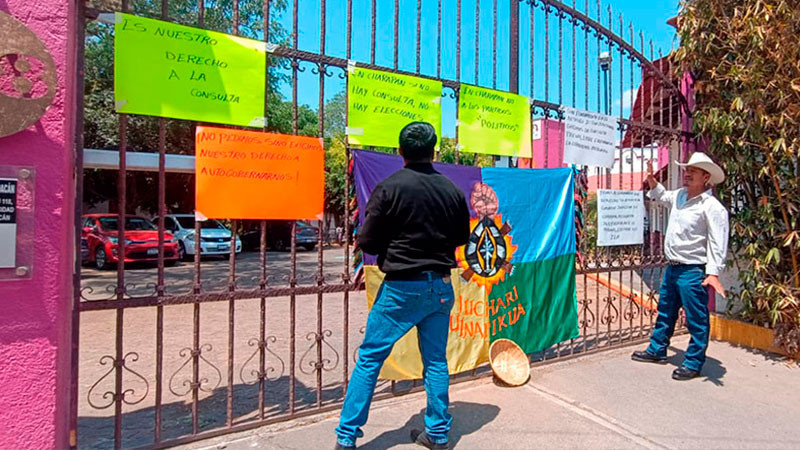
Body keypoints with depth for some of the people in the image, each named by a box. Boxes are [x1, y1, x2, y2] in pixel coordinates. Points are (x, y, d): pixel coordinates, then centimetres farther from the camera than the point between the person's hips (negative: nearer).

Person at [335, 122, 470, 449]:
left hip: (402, 287, -4)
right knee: (436, 360, 16)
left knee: (369, 358, 7)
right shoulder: (452, 190, 1)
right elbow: (461, 238, 12)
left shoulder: (389, 188, -12)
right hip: (441, 286, 4)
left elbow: (367, 243, -9)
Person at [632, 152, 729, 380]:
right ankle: (657, 350, 36)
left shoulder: (712, 207, -15)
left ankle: (693, 363, 18)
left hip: (693, 272, -8)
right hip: (672, 267, 9)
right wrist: (652, 181, 18)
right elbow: (662, 197, 34)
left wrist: (713, 272, -29)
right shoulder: (679, 195, 8)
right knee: (665, 312, 21)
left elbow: (718, 242, -21)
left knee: (696, 320, 4)